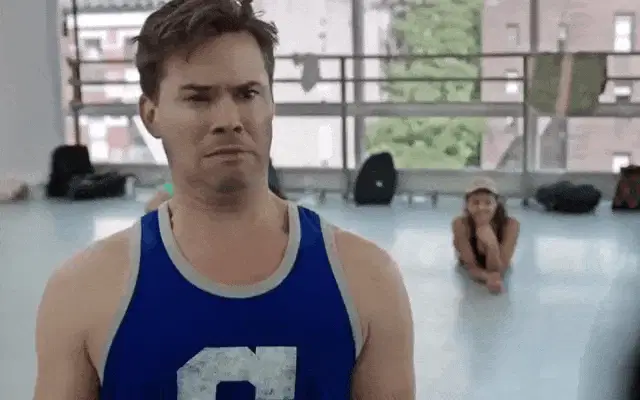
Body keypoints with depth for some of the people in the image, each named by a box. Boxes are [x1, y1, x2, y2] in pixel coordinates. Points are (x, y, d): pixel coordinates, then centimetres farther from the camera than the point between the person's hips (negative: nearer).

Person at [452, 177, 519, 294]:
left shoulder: (510, 225, -37)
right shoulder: (460, 224, -37)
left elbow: (498, 272, -37)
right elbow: (472, 267, -33)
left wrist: (492, 245, -57)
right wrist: (488, 278, -58)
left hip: (499, 269, 2)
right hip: (469, 279, -2)